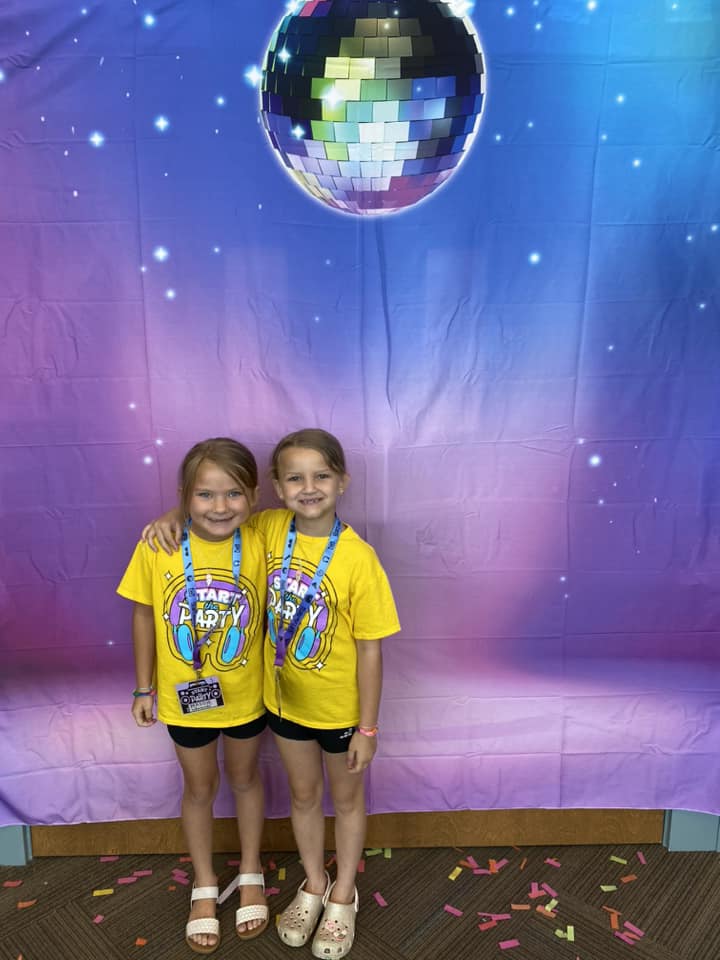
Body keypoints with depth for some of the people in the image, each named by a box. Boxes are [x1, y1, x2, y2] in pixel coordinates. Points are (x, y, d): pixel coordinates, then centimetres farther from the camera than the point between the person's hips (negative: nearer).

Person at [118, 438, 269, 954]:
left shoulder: (258, 546, -21)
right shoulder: (157, 547, -20)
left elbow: (268, 614, -9)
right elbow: (144, 615, -7)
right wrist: (144, 687, 0)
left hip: (245, 694, 0)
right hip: (184, 696, 0)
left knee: (245, 778, 23)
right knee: (200, 788, 22)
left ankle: (251, 873, 49)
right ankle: (205, 887, 47)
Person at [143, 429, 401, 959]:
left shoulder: (357, 557, -24)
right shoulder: (269, 529, -13)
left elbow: (370, 649, -17)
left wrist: (368, 726, -12)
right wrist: (172, 517, -17)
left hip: (341, 707, -3)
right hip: (285, 698, 4)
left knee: (346, 797, 21)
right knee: (304, 795, 24)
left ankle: (344, 895, 46)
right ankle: (314, 884, 50)